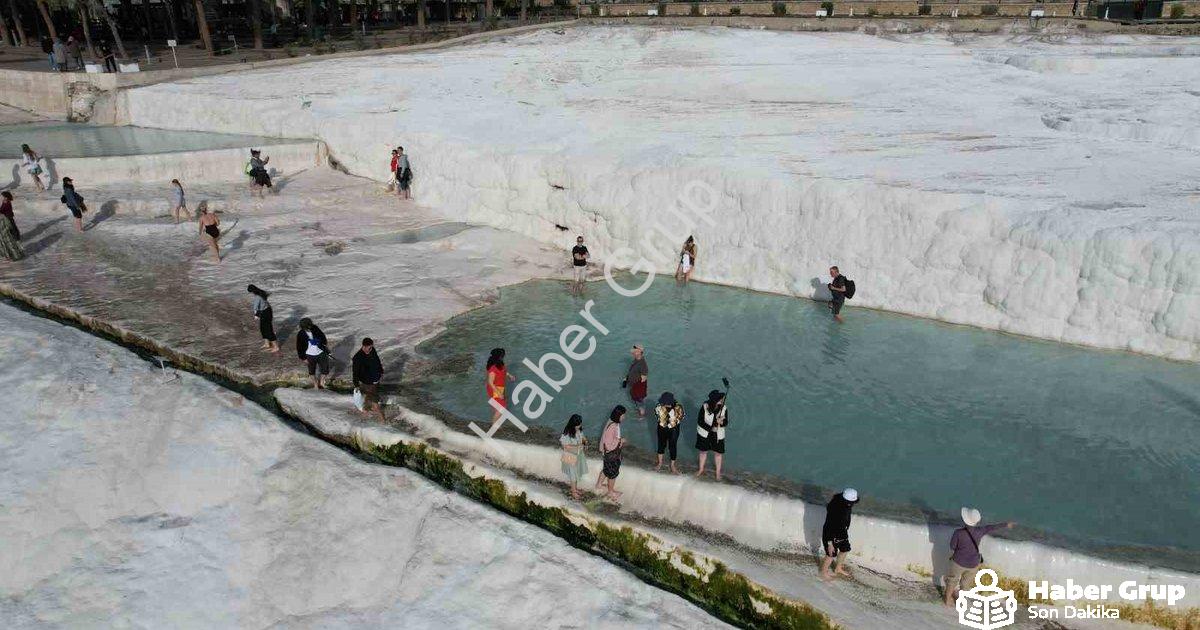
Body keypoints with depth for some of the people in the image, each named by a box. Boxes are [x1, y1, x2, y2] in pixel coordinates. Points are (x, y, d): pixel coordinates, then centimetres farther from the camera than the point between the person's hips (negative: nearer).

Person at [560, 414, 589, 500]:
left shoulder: (579, 430, -9)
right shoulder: (567, 434, -30)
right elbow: (566, 446, -25)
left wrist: (585, 441, -13)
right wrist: (577, 446, -30)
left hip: (578, 455, 7)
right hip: (570, 457, -7)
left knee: (577, 473, 23)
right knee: (573, 474, 10)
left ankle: (575, 488, 44)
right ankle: (573, 493, 29)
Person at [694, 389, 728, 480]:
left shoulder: (724, 408, -18)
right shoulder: (705, 407, -22)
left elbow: (726, 422, -9)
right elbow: (700, 421, -19)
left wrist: (720, 422, -32)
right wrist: (711, 428, -28)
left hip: (718, 435, 0)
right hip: (704, 434, 0)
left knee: (718, 453, 13)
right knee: (703, 451, 18)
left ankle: (718, 472, 34)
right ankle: (701, 469, 41)